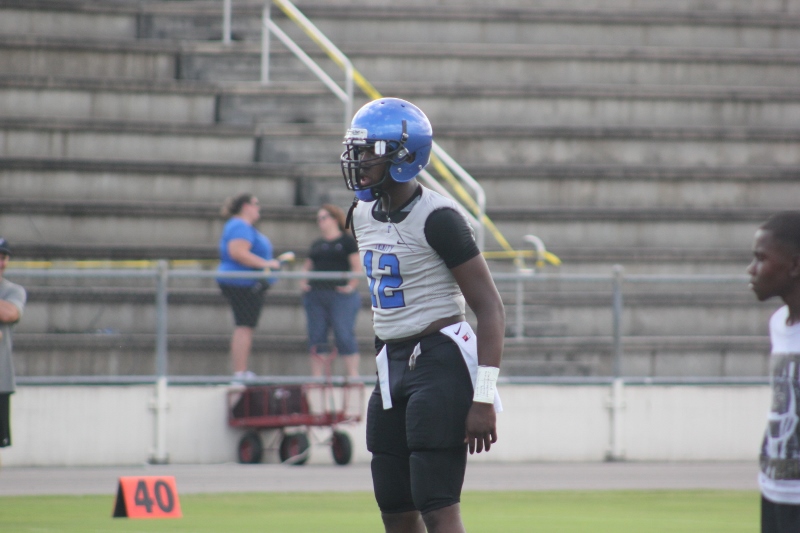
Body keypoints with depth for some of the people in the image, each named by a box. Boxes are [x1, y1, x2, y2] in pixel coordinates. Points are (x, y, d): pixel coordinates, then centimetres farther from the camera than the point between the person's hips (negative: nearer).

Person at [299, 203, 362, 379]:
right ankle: (316, 376, 6)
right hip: (315, 296, 6)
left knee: (344, 336, -8)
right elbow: (307, 267, 22)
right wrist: (303, 283, 5)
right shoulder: (317, 245, 19)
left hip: (340, 294, -6)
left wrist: (351, 286, -13)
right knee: (316, 337, 3)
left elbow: (358, 267, -3)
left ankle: (353, 375, -7)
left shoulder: (347, 241, 2)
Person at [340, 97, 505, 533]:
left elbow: (490, 308, -15)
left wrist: (484, 397, -20)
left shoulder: (437, 218, -14)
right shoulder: (364, 215, 11)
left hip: (440, 362, -9)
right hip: (392, 364, 9)